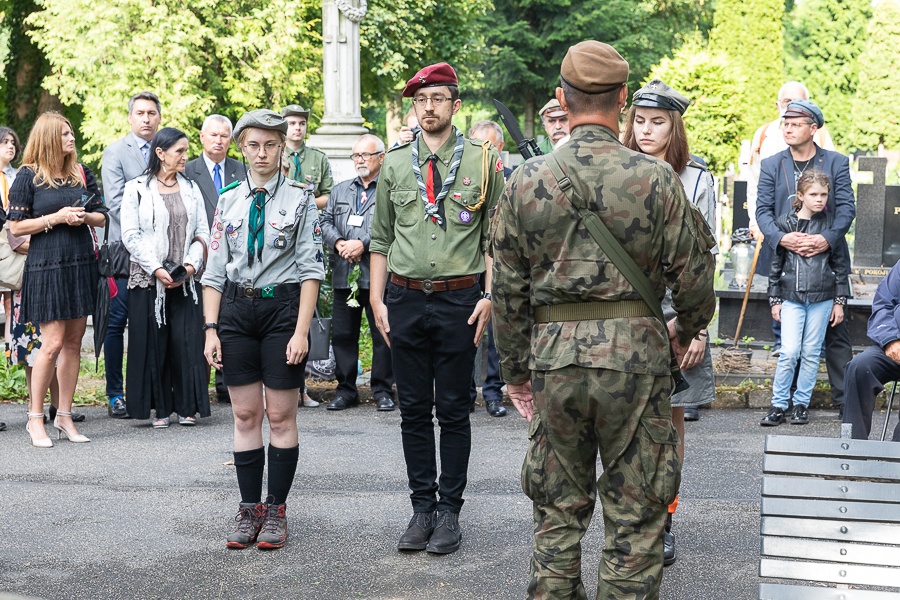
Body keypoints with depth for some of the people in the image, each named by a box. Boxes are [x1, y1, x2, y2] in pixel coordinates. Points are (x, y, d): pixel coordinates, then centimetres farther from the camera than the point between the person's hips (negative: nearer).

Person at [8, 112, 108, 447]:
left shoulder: (82, 174, 11)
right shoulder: (28, 176, -3)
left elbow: (101, 216, 16)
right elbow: (16, 227, -5)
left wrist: (85, 217, -5)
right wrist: (56, 218, -14)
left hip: (81, 265, 5)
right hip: (46, 266, -5)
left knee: (74, 342, 6)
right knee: (52, 343, -10)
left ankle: (64, 417, 14)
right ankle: (35, 419, 3)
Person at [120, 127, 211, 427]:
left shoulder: (191, 188, 12)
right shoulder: (137, 188, 1)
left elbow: (202, 233, 9)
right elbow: (130, 235, -4)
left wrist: (191, 265, -7)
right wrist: (156, 269, -12)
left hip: (185, 278, 3)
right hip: (148, 279, -2)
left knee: (187, 341, -2)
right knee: (153, 343, 0)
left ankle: (187, 407, 6)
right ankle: (160, 408, 8)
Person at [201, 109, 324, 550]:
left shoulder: (300, 199, -1)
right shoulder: (228, 202, 8)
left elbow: (311, 269, -5)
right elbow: (215, 271, 8)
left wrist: (301, 331, -12)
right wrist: (211, 329, 0)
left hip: (282, 305, -3)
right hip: (236, 308, 3)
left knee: (280, 415, 2)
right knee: (245, 414, 6)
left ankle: (276, 511, 11)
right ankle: (249, 509, 15)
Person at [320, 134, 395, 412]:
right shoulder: (340, 190, 20)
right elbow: (326, 222, 14)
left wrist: (363, 244, -17)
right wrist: (338, 243, -5)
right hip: (344, 275, 5)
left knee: (382, 335, 0)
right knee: (342, 334, 7)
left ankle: (383, 391, 10)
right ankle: (345, 390, 16)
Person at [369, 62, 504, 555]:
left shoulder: (483, 161, 1)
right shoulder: (394, 164, 8)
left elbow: (496, 238, 2)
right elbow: (380, 239, 12)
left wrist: (489, 297, -7)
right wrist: (376, 298, 4)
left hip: (459, 299, -2)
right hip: (405, 300, 3)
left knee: (453, 411, 4)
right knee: (414, 411, 8)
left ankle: (449, 510, 14)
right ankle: (422, 507, 18)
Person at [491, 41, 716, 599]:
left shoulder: (526, 181, 1)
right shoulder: (656, 179, -5)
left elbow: (508, 291, 5)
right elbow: (694, 276, 0)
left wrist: (515, 370, 15)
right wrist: (687, 330, 21)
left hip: (553, 355, 2)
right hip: (636, 352, -2)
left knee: (558, 508, 15)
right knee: (635, 514, 8)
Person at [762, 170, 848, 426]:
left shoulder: (830, 224, 3)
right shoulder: (784, 223, 2)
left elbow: (840, 263, 6)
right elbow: (776, 263, 7)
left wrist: (840, 301, 3)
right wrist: (774, 299, 5)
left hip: (822, 297, 1)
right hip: (792, 296, -1)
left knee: (811, 353, 5)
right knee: (789, 352, -8)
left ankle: (802, 404, 16)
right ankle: (778, 405, 3)